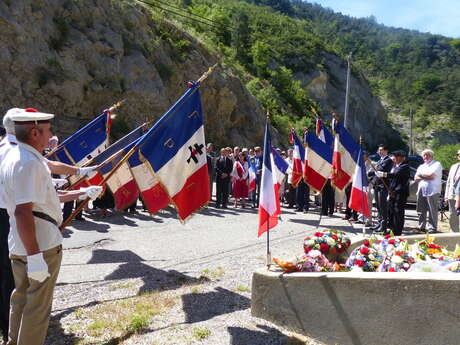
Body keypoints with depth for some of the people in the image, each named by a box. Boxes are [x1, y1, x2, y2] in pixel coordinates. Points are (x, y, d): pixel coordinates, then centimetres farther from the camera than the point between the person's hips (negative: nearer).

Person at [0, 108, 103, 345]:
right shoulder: (29, 163, -22)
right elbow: (23, 212, -29)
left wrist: (82, 193, 23)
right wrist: (35, 256, -28)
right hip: (41, 245, -10)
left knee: (21, 297, 24)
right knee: (38, 306, 5)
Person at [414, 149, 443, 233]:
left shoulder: (437, 164, 2)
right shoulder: (421, 166, 23)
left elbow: (431, 175, -12)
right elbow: (416, 178, 12)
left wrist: (421, 174, 3)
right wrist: (427, 177, -5)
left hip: (432, 191, -6)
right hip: (421, 191, 7)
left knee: (432, 210, -7)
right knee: (421, 210, 8)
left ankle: (432, 228, -3)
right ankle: (421, 227, 16)